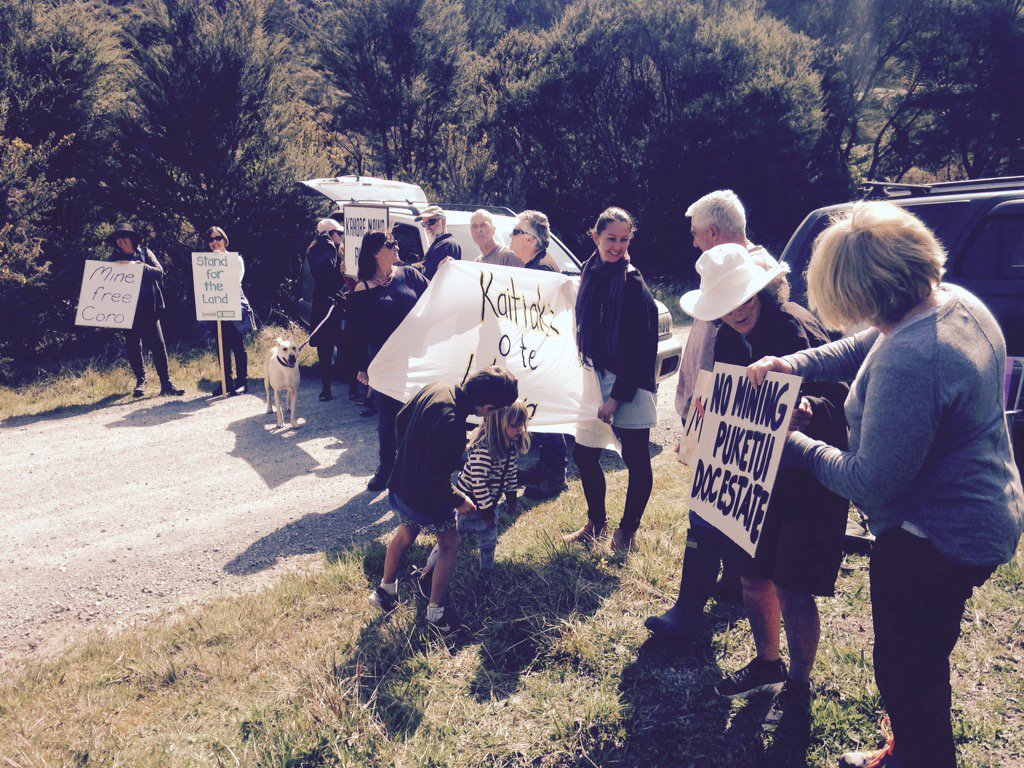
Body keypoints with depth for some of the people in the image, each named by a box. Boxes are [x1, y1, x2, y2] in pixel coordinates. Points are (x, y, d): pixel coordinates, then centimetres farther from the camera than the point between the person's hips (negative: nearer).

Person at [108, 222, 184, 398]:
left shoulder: (145, 252, 7)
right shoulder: (115, 259, 8)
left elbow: (159, 272, -7)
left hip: (148, 307, -1)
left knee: (158, 344, -6)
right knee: (132, 347, 4)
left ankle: (166, 383, -1)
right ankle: (140, 381, 19)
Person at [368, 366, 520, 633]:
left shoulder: (435, 389, -10)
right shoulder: (453, 426, -36)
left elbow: (401, 418, 7)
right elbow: (434, 477, -30)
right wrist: (459, 500, -13)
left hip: (401, 485, 8)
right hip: (426, 499, -8)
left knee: (406, 533, 30)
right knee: (450, 544, 16)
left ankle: (385, 591, 47)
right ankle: (435, 611, 28)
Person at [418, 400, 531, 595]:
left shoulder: (513, 444, -6)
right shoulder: (484, 448, -33)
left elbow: (511, 472, 11)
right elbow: (478, 481, -30)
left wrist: (512, 497, 15)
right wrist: (486, 508, -22)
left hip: (490, 501, 8)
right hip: (468, 500, -7)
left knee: (489, 541, 16)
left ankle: (486, 576, 37)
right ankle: (427, 574, 24)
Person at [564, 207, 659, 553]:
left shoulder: (633, 285, -14)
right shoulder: (591, 276, 6)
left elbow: (638, 350, -15)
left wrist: (616, 397, -16)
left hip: (629, 388, -7)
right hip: (596, 380, 7)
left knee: (636, 462, 5)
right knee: (584, 453, 11)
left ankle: (627, 531, 22)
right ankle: (595, 522, 30)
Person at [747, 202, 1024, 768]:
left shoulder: (907, 362, -35)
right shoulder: (957, 302, -4)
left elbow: (872, 483, -28)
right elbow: (865, 346, 11)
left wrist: (798, 446, -14)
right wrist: (794, 363, -2)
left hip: (934, 542, -10)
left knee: (906, 672, 13)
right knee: (921, 658, 29)